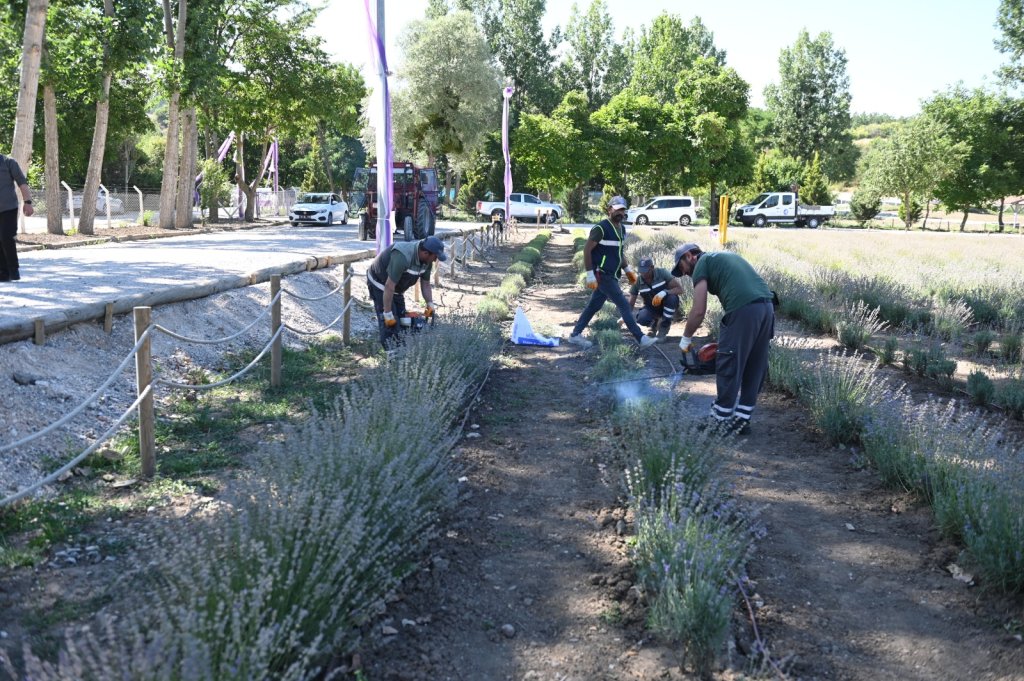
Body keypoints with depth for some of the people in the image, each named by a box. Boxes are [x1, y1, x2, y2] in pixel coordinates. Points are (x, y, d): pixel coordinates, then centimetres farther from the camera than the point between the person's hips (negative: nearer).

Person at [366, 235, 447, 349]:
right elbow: (389, 286, -37)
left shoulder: (427, 260, -13)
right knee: (390, 323, -14)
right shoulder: (403, 257, -39)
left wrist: (430, 304, -8)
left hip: (397, 288, 9)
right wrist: (387, 314, -32)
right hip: (379, 283, -9)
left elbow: (425, 284, 2)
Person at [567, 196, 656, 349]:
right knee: (624, 305, -8)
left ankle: (575, 335, 23)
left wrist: (627, 269, 17)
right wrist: (590, 274, -21)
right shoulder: (601, 228, -16)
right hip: (602, 274, -9)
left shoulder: (621, 228, 12)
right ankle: (641, 339, -5)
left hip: (611, 275, 9)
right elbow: (587, 250, -16)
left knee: (594, 305, 14)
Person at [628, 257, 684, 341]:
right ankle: (654, 323, 9)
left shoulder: (662, 273, -22)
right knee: (641, 319, -31)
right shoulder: (637, 282, -16)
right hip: (651, 307, 1)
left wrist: (664, 293, -42)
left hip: (666, 305, -1)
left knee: (672, 297, -36)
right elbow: (631, 304, -11)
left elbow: (680, 289, -25)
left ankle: (664, 326, -14)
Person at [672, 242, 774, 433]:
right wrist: (726, 338, 30)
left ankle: (721, 421, 13)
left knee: (728, 366, 4)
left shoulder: (702, 263, 8)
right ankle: (742, 419, 22)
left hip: (744, 310, -8)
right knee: (755, 368, 15)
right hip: (767, 306, 8)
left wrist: (686, 339, 14)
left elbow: (699, 311, -1)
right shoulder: (725, 256, 32)